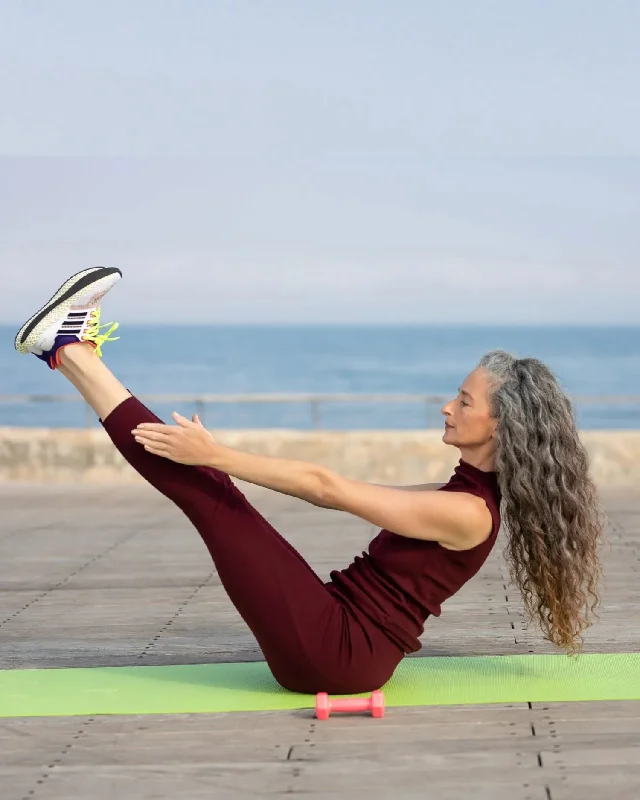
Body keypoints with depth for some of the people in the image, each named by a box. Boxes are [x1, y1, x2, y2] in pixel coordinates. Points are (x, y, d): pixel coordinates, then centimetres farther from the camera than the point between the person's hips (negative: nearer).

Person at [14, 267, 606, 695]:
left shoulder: (468, 513, -16)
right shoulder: (470, 493, 13)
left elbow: (328, 489, -17)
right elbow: (344, 493, 19)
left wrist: (215, 454, -14)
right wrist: (215, 455, 23)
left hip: (335, 652, -8)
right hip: (344, 645, 8)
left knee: (208, 493, -10)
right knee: (208, 485, 6)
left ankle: (70, 349, -2)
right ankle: (70, 351, 12)